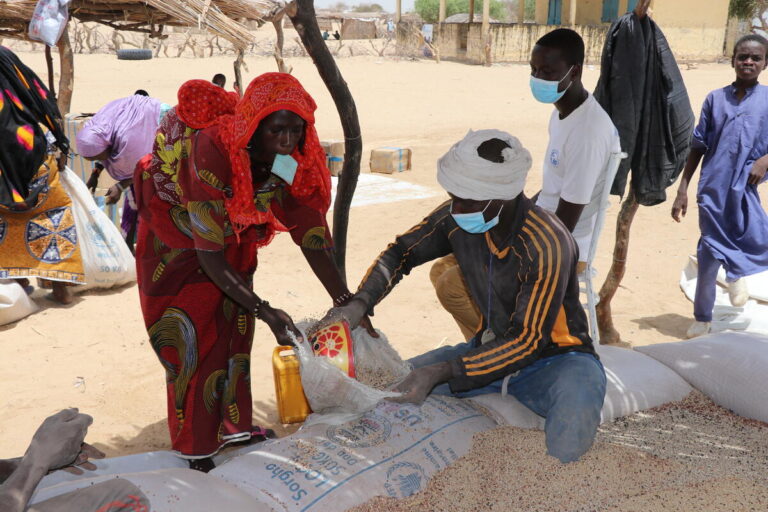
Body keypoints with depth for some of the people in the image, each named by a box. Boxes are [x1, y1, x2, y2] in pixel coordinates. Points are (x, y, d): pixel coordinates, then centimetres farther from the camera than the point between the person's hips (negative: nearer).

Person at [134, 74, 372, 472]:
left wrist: (346, 303, -29)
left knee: (235, 323, 8)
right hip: (174, 227, -5)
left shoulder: (294, 160, -24)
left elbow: (310, 235, -21)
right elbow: (209, 256, -38)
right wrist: (265, 311, -43)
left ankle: (233, 425, 25)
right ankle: (194, 444, 10)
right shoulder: (213, 153, -41)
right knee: (192, 332, -5)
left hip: (232, 233, 5)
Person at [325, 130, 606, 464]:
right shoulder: (457, 218, -12)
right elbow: (401, 252, 2)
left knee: (566, 449, -37)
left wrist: (441, 372, -35)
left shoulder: (547, 245, -30)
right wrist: (359, 304, -16)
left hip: (553, 357, -6)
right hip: (493, 346, 6)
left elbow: (528, 342, -29)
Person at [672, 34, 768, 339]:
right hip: (712, 187, 1)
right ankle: (702, 318, 24)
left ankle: (737, 271, 15)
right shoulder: (715, 99, 5)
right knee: (709, 254, 7)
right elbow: (698, 146, 6)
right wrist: (682, 189, 2)